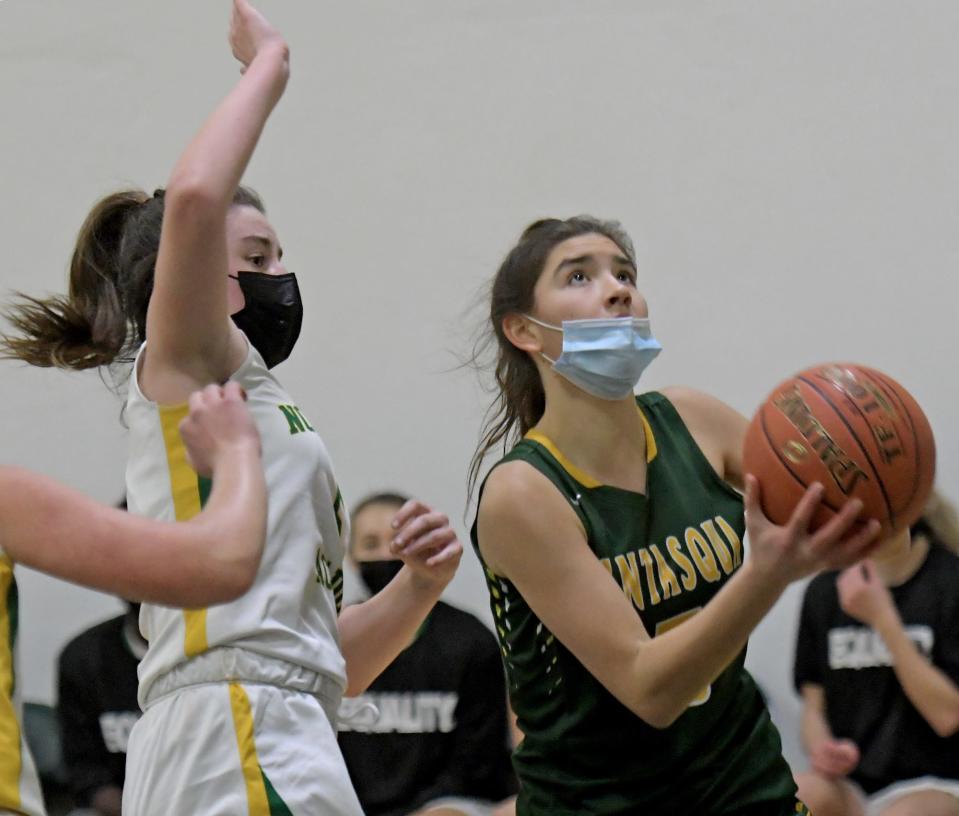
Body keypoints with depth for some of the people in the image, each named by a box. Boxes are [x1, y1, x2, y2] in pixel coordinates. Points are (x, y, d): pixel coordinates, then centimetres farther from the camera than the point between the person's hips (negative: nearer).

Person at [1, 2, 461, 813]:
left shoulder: (258, 411, 29)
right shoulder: (182, 368, 6)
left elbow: (324, 663, 27)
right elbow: (193, 200, -15)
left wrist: (416, 588, 9)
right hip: (241, 751, -9)